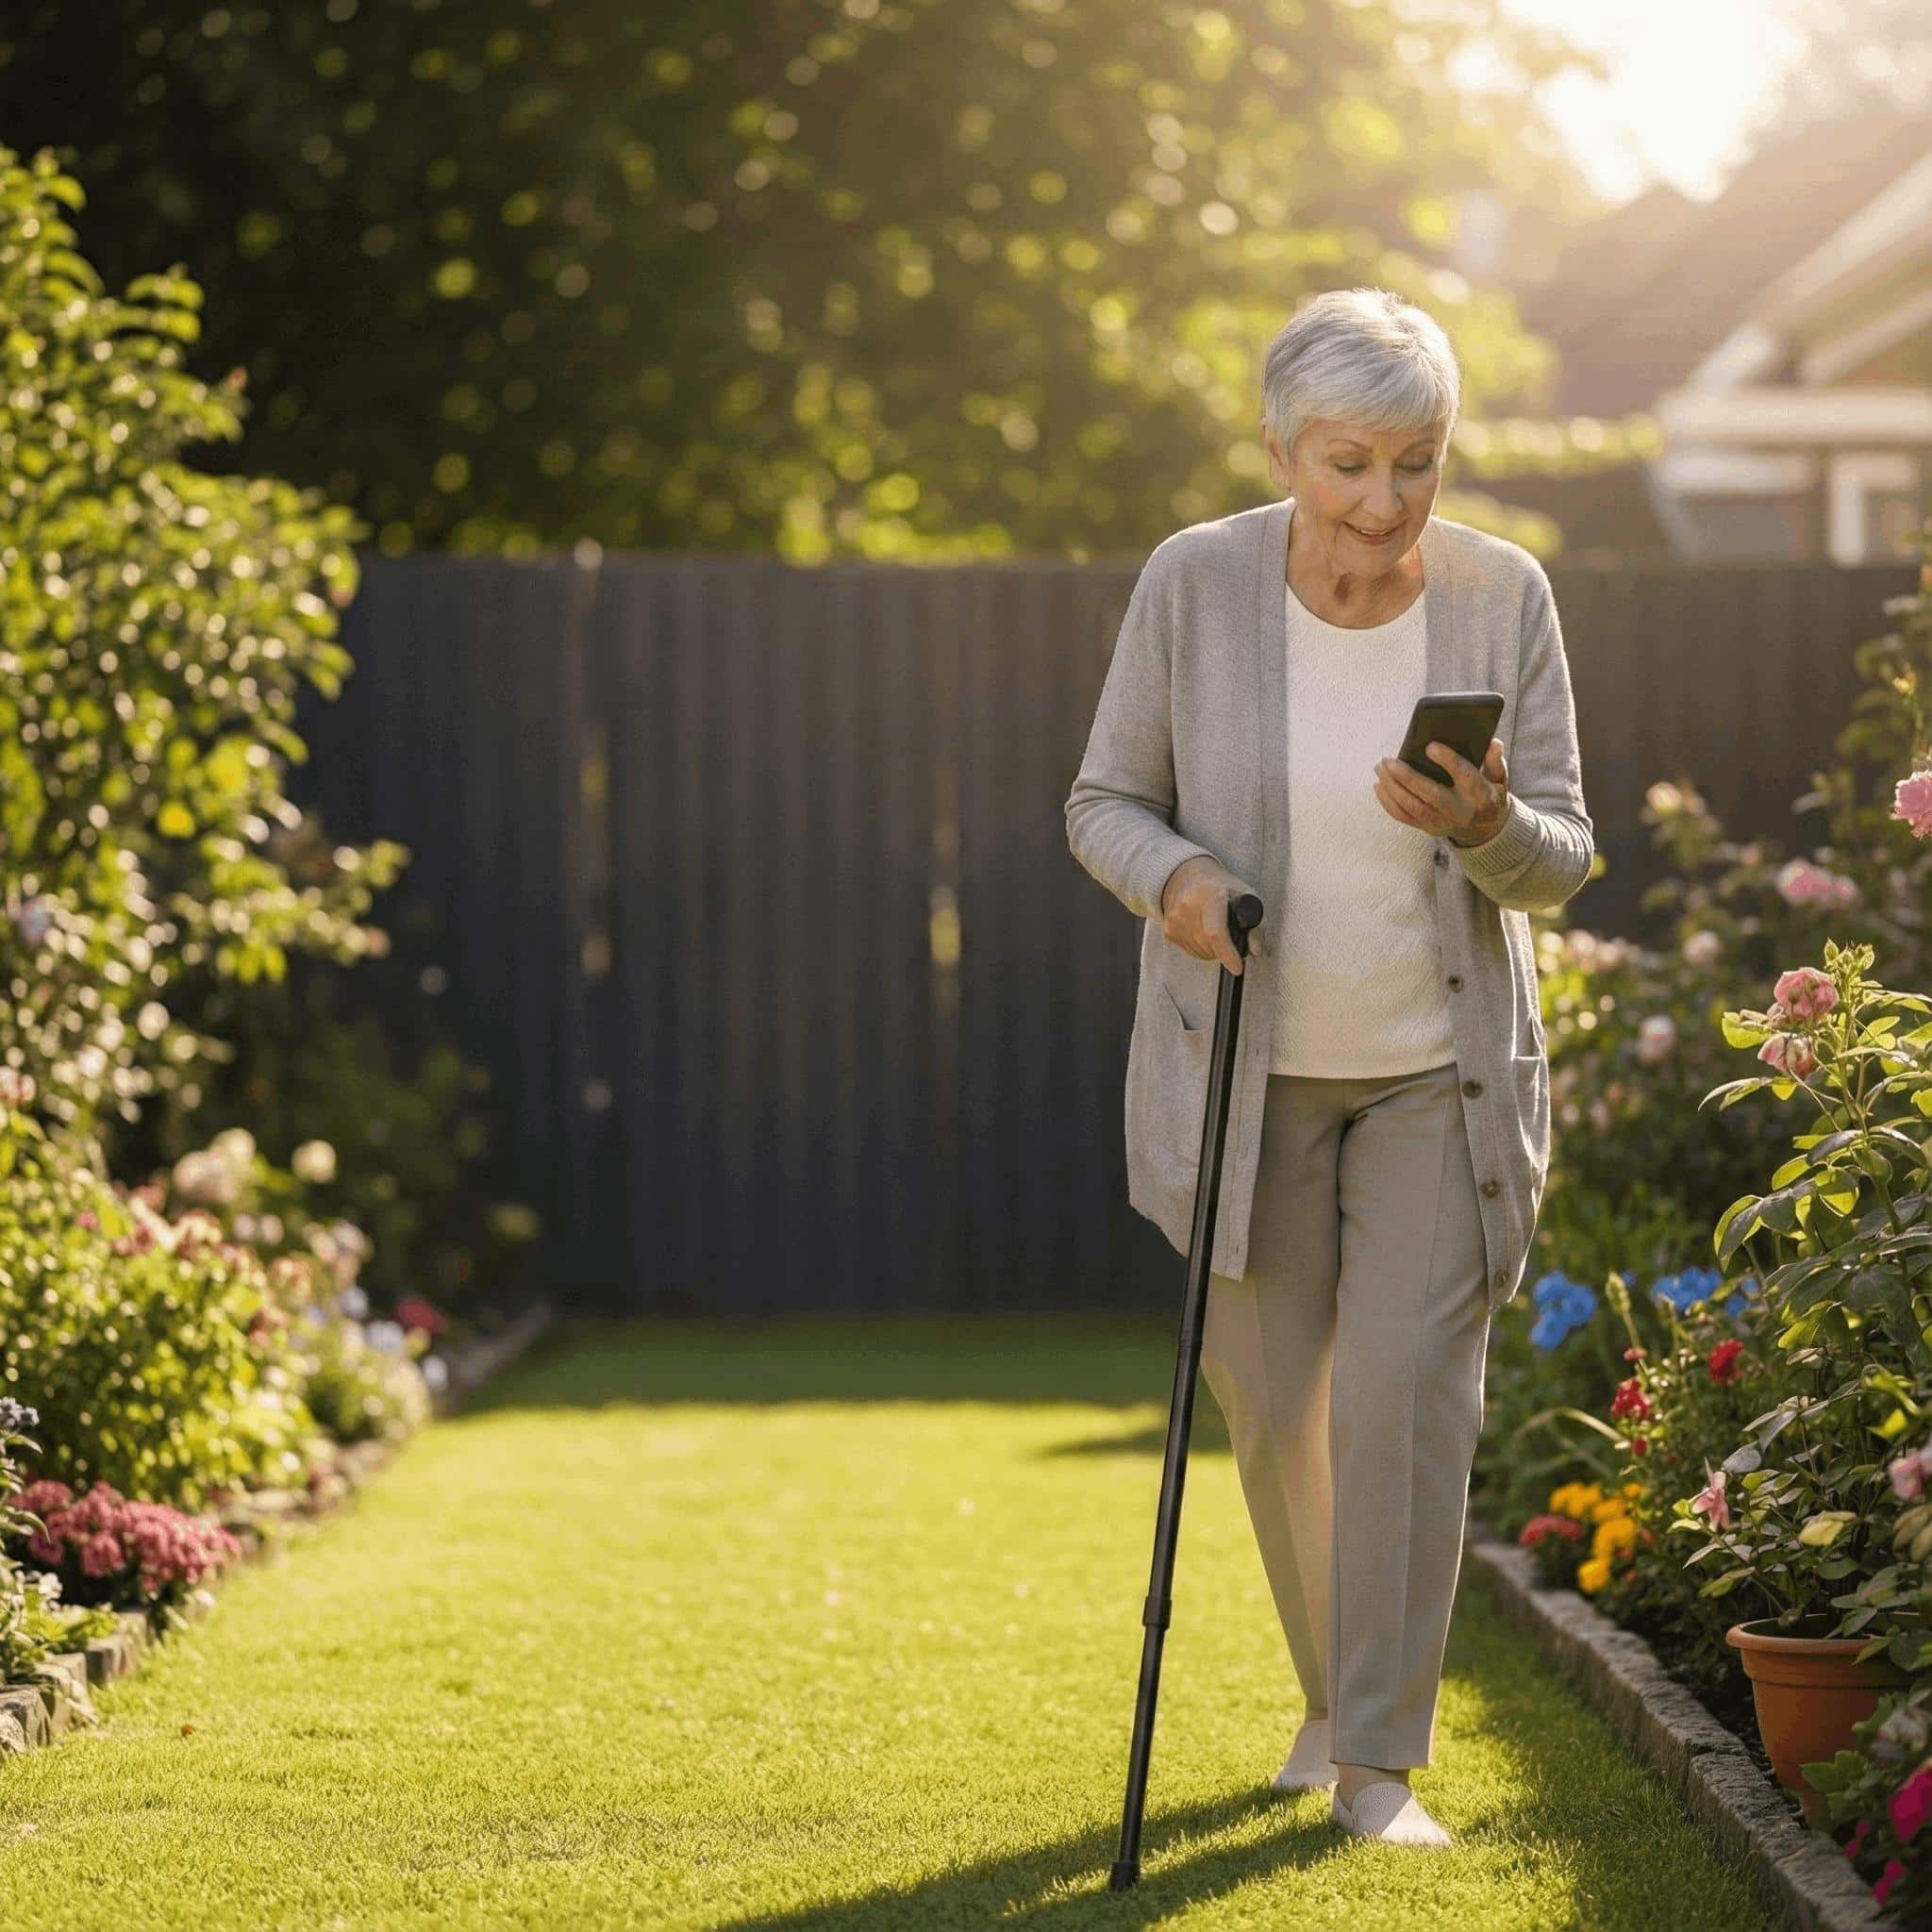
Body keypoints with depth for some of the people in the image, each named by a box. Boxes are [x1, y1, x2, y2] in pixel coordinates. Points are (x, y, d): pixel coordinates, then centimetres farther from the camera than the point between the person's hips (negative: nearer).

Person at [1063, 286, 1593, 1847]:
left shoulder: (1503, 595, -8)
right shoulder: (1193, 586, -10)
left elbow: (1562, 863, -5)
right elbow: (1105, 800, -2)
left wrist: (1484, 825, -27)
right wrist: (1172, 874, -23)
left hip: (1442, 1071, 0)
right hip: (1248, 1065, 1)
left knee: (1409, 1392, -10)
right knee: (1272, 1401, 8)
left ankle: (1383, 1762, -1)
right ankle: (1340, 1685, 33)